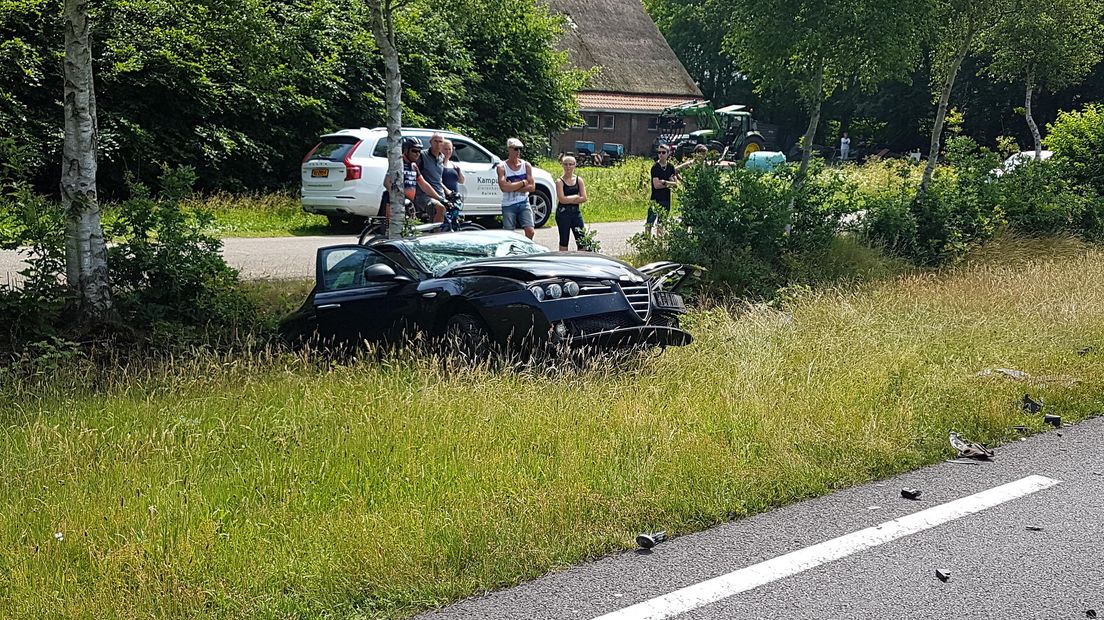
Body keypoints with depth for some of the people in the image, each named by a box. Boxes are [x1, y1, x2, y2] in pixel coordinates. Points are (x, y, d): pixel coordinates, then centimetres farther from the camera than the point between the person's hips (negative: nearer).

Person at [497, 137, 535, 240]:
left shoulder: (526, 165, 4)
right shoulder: (502, 167, -4)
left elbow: (532, 187, -3)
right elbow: (504, 187, -19)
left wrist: (513, 187, -12)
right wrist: (523, 183, -12)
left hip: (524, 203, 2)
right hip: (508, 205, -2)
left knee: (530, 231, -10)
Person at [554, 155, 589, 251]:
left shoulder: (579, 180, 6)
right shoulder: (560, 181, -4)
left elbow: (584, 198, -3)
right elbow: (562, 199, -16)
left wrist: (569, 200, -10)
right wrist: (576, 197, -7)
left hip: (576, 212, 3)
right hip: (563, 213, -3)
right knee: (564, 240, 4)